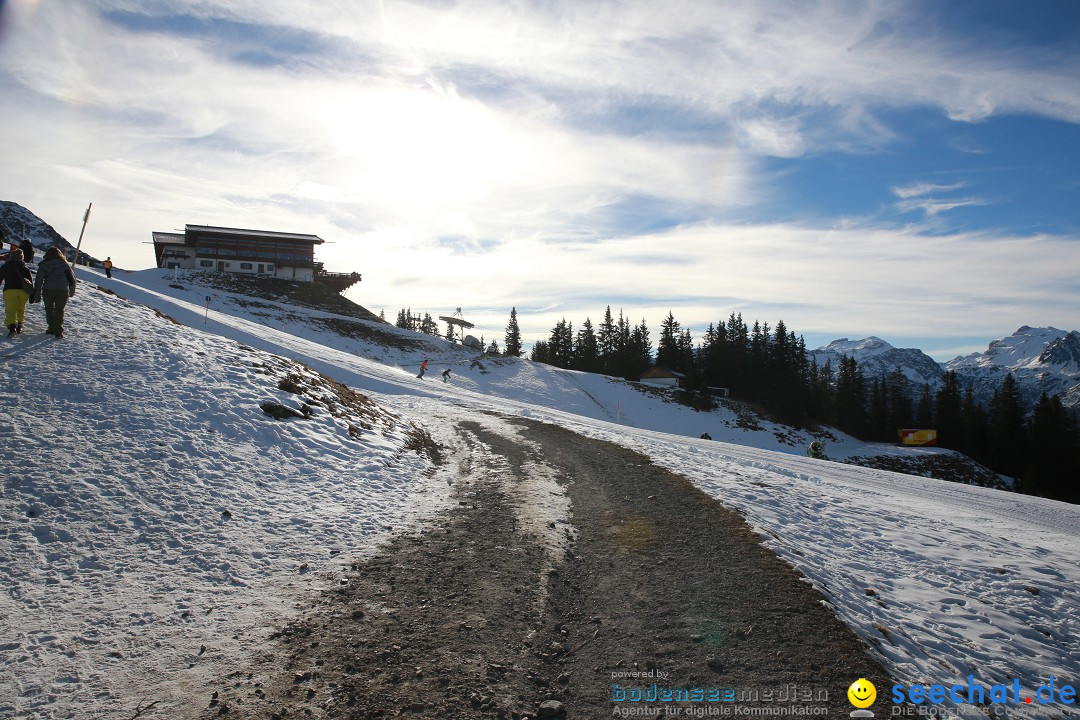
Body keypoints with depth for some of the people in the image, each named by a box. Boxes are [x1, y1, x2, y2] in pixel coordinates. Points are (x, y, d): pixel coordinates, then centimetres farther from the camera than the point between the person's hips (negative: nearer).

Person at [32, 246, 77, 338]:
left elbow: (39, 281, 3)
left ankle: (52, 328, 17)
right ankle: (58, 331, -6)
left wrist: (37, 296, 6)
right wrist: (71, 292, 24)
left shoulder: (43, 265, 6)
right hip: (62, 290, 0)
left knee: (49, 309, 20)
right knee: (59, 310, 5)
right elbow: (72, 279, 12)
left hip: (48, 290, 0)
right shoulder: (64, 264, 8)